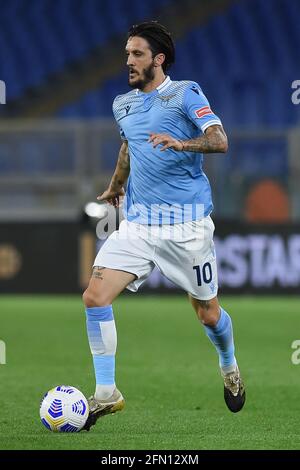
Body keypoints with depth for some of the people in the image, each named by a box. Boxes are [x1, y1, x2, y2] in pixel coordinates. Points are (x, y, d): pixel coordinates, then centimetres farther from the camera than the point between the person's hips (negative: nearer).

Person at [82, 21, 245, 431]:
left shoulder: (185, 93, -5)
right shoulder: (123, 105, 12)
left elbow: (219, 140, -17)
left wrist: (180, 143, -35)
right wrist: (115, 186, 45)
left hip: (187, 224, -4)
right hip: (138, 222, 5)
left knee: (207, 312, 7)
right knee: (95, 297, -14)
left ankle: (230, 369, 39)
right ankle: (106, 393, -6)